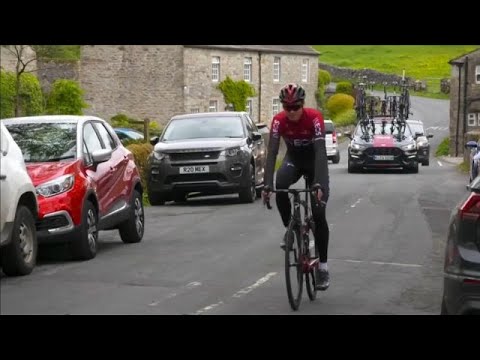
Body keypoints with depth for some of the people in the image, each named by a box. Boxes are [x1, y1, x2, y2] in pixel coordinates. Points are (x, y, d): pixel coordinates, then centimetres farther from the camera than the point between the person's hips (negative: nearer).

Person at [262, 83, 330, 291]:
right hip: (293, 158, 2)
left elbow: (320, 151, -36)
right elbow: (272, 152, -27)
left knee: (318, 213, -10)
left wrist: (318, 184, -47)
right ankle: (290, 229, -10)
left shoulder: (315, 117, -30)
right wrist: (267, 185, -38)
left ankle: (323, 266, -2)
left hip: (314, 160, -2)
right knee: (280, 187, -33)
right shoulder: (278, 120, -23)